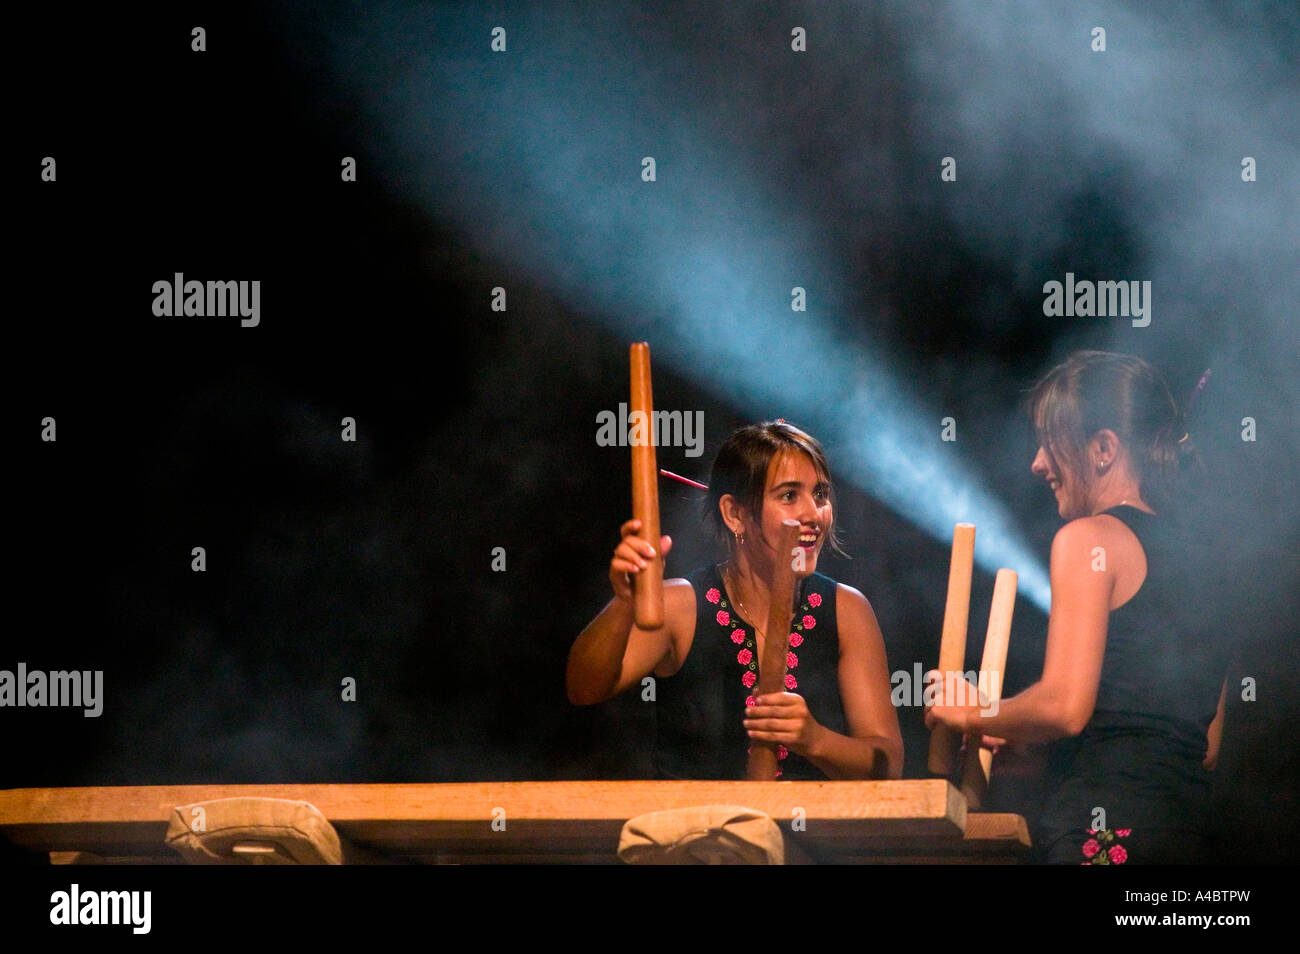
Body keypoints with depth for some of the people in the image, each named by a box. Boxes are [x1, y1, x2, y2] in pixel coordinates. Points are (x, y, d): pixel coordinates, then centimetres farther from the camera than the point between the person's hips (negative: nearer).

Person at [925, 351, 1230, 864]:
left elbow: (1065, 706, -16)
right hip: (1189, 828, 8)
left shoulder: (1090, 537, -5)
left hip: (1104, 827, -8)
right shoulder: (1199, 554, 19)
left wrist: (970, 713, 4)